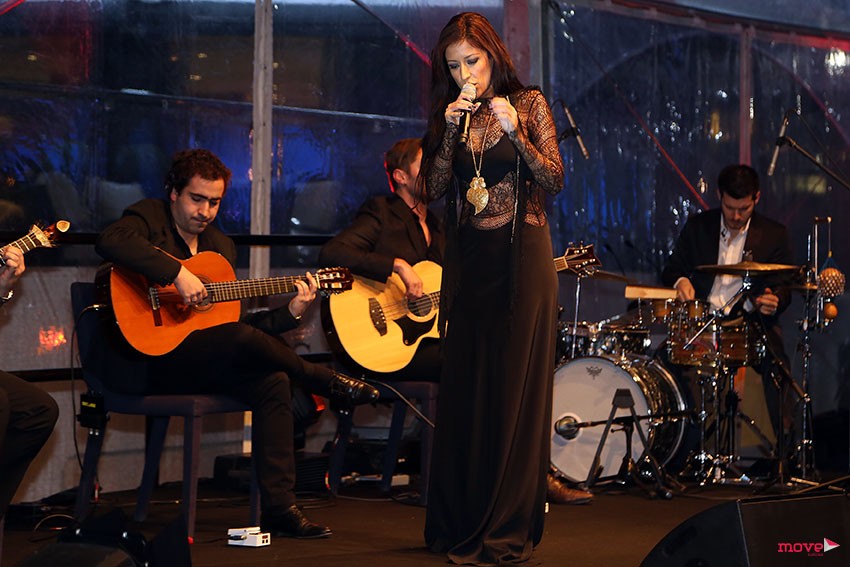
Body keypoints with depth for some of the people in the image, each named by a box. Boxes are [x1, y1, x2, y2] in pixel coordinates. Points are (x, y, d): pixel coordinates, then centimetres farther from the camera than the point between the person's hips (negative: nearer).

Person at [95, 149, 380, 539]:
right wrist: (178, 275, -32)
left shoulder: (221, 246, 19)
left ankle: (279, 508, -19)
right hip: (148, 358, -7)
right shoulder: (148, 218, -2)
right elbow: (109, 242, -27)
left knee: (272, 381, -19)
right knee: (244, 339, -31)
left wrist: (290, 312, 4)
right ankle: (328, 383, -5)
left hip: (208, 365, 7)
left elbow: (232, 319, 18)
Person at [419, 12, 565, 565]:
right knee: (464, 389, 4)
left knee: (516, 388, -4)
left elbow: (554, 180, -6)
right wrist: (451, 129, -9)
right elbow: (435, 187, 2)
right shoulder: (451, 114, 11)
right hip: (468, 258, 4)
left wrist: (516, 133, -19)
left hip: (521, 255, -4)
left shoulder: (529, 103, 0)